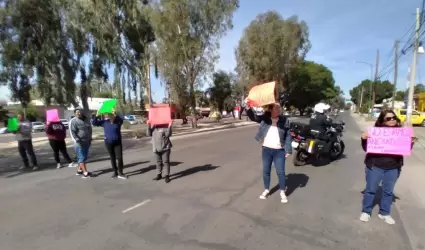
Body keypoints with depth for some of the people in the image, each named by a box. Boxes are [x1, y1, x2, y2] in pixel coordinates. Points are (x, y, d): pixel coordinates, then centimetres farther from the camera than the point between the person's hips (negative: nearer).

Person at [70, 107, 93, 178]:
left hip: (87, 142, 7)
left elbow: (90, 129, 17)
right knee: (81, 158, -5)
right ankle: (85, 173, -5)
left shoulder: (87, 120, 9)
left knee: (84, 157, 14)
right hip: (79, 143, -7)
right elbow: (73, 132, -14)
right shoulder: (74, 121, -9)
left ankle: (79, 170, 28)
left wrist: (90, 139, 13)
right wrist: (78, 141, -21)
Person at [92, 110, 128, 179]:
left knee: (119, 157, -4)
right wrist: (97, 115, -19)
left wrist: (115, 115, -48)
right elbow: (94, 123, -3)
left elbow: (121, 120, -32)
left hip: (117, 142, -2)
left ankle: (120, 173, 7)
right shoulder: (104, 122, -2)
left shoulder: (118, 121, -9)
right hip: (108, 143, 2)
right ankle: (115, 172, 22)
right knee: (112, 158, 11)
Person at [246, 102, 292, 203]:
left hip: (279, 151, -1)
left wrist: (288, 150, -5)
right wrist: (248, 107, -26)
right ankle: (266, 190, 30)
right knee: (266, 171, 12)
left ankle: (282, 192, 22)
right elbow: (253, 116, -8)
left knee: (281, 172, 3)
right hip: (266, 149, 2)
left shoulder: (284, 120, -3)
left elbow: (288, 136, -1)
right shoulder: (264, 118, -1)